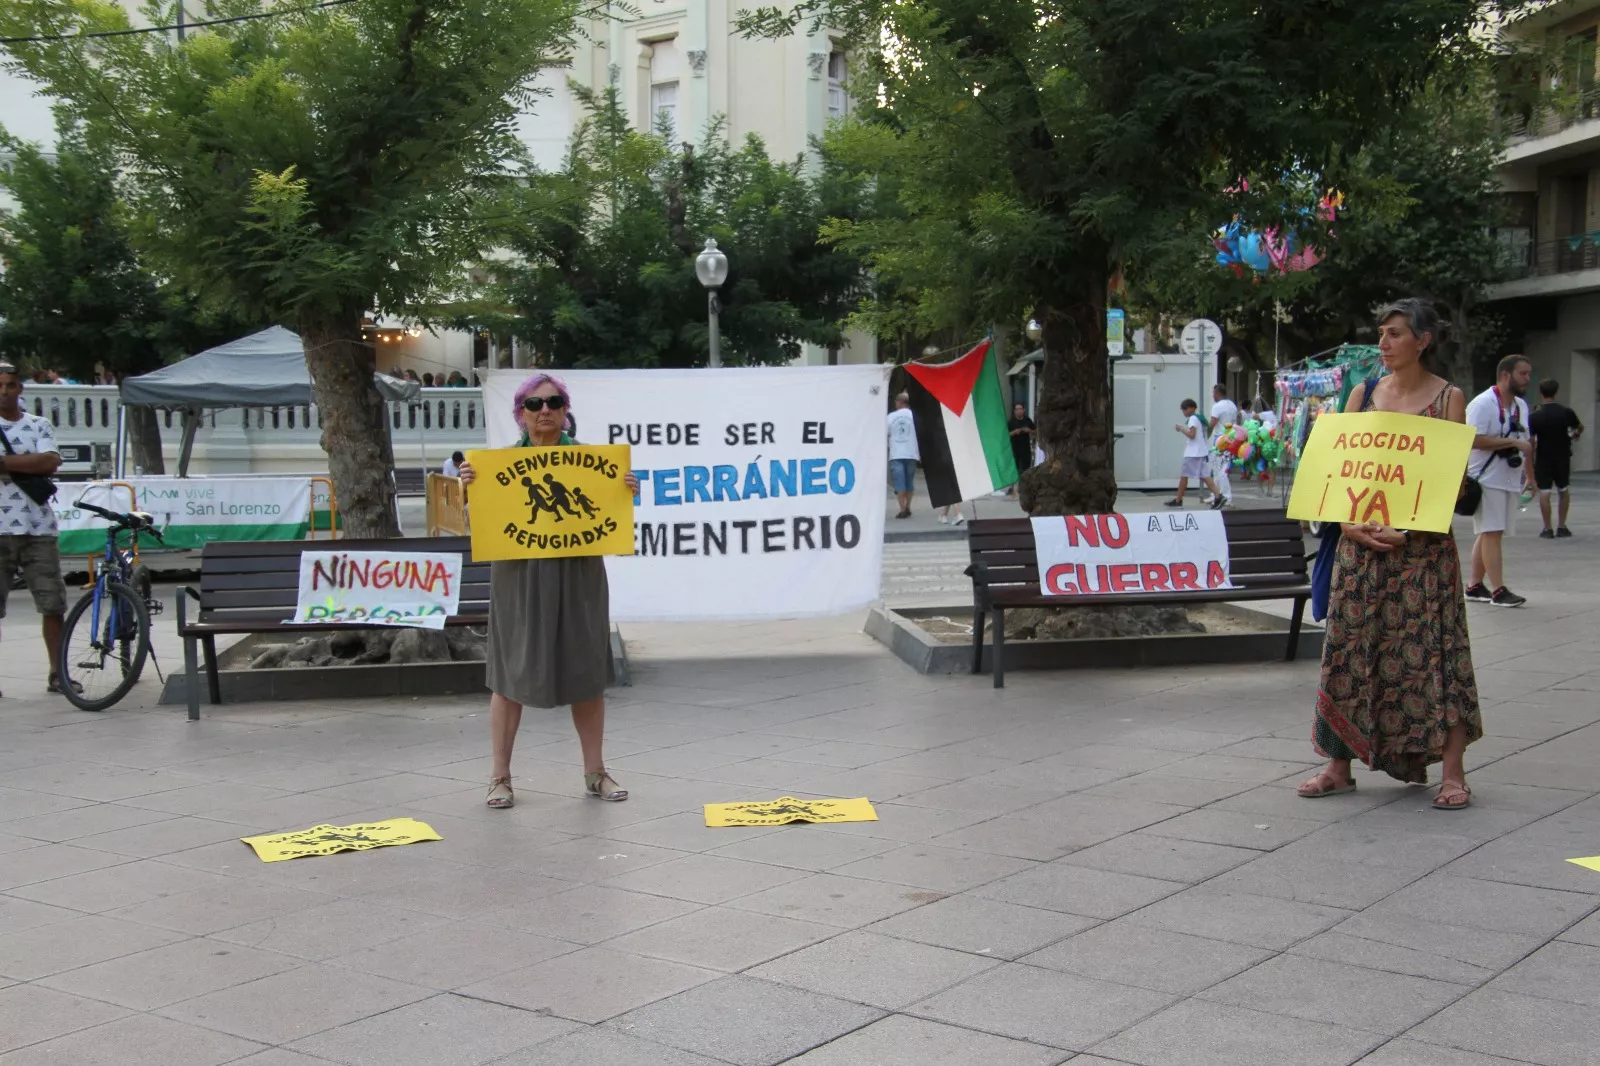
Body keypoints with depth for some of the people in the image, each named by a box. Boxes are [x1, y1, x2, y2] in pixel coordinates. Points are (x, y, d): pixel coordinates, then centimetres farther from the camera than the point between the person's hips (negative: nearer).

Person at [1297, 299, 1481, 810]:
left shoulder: (1448, 398, 0)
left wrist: (1409, 528, -18)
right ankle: (1339, 766, 14)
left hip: (1423, 543, -4)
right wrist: (1349, 523, -8)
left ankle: (1452, 773, 2)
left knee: (1432, 650, -4)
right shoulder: (1363, 393, 9)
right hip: (1361, 538, 4)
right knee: (1349, 648, 5)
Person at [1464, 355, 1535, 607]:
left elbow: (1526, 442, 24)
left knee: (1489, 534, 10)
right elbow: (1474, 440, -23)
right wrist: (1513, 442, -21)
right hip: (1487, 479, -8)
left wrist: (1529, 474, 22)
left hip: (1510, 480, 8)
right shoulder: (1483, 403, -12)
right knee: (1492, 533, -10)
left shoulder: (1521, 406, 15)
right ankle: (1498, 590, -11)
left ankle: (1475, 586, 15)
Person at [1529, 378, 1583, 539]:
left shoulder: (1535, 416, -13)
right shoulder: (1567, 412, -5)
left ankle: (1548, 529, 0)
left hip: (1543, 458, -3)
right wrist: (1575, 435, 36)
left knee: (1544, 492, 2)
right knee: (1563, 491, 17)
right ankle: (1561, 527, 17)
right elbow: (1580, 427, 13)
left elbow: (1530, 441, -12)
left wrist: (1530, 461, -1)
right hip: (1563, 457, 3)